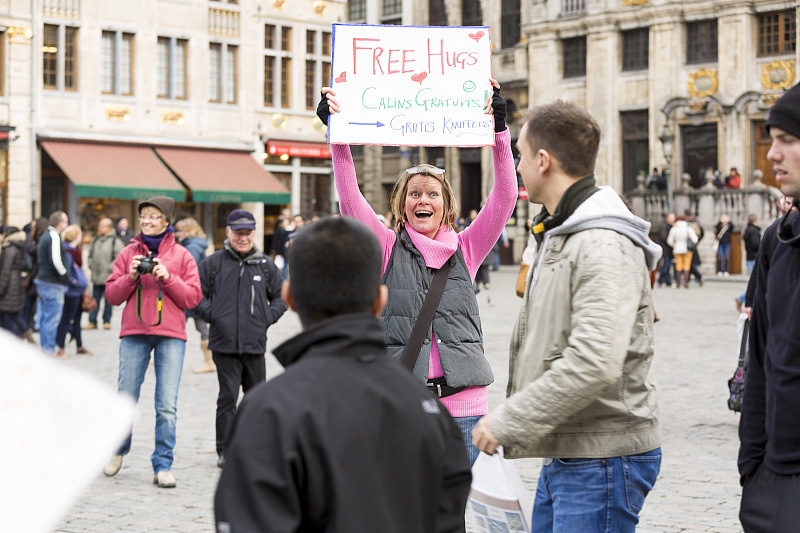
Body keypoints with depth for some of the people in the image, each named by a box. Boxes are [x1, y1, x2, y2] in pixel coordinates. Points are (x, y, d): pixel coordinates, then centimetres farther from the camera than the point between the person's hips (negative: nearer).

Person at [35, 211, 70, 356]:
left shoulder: (45, 236, 17)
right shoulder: (54, 237, -15)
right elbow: (56, 260, -24)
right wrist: (66, 275, -12)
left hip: (44, 280, 10)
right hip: (53, 284, -10)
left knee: (45, 316, 15)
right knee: (52, 318, -6)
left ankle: (44, 346, 22)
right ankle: (49, 349, -4)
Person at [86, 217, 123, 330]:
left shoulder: (116, 241, -8)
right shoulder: (96, 240, 11)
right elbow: (90, 255, 22)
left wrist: (110, 268, -16)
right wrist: (91, 265, 7)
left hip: (109, 278, -5)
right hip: (96, 277, 5)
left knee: (108, 301, 4)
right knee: (94, 300, 7)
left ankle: (107, 322, 15)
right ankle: (92, 322, 13)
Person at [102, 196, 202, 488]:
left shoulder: (181, 256, 6)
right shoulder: (128, 254, 9)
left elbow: (192, 297, 1)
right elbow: (112, 295, 8)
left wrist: (167, 278, -11)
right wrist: (131, 276, -8)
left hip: (171, 335, -1)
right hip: (134, 334, 1)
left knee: (167, 406, -4)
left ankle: (163, 465, 3)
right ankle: (119, 449, 30)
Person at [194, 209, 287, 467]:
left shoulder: (266, 265, 9)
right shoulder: (213, 263, 3)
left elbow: (281, 295, 17)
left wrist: (268, 317, 4)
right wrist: (212, 316, -5)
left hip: (255, 343, 2)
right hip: (224, 344, -2)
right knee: (228, 397, -3)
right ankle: (225, 450, 5)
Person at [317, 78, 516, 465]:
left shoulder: (466, 249, 8)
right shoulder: (388, 248, 6)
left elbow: (505, 197, -2)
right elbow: (350, 197, -5)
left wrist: (499, 129, -11)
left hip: (463, 406, 1)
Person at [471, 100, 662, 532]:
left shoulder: (604, 246, -18)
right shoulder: (557, 234, 16)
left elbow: (594, 364, -28)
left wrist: (507, 421, -22)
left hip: (602, 461, -10)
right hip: (562, 456, 10)